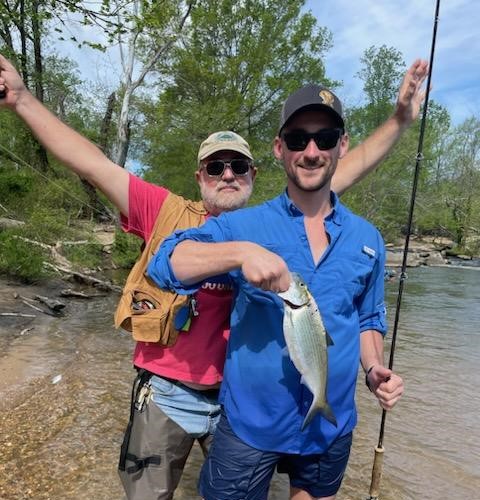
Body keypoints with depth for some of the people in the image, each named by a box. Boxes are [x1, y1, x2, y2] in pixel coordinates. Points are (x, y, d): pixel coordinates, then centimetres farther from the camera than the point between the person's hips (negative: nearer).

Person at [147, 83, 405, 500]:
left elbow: (367, 319, 11)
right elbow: (165, 263, -22)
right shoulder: (243, 225, -10)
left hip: (332, 426, 4)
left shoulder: (367, 239, 0)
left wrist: (375, 369, -7)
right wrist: (240, 252, -37)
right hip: (250, 422, -3)